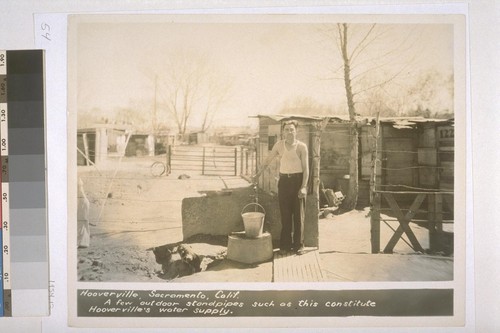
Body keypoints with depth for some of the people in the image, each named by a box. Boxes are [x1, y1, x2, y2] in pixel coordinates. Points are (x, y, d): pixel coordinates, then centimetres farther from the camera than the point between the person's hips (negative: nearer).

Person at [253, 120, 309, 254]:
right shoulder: (279, 145, 5)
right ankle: (285, 245, 10)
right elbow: (268, 160, 17)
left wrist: (303, 186, -13)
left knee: (298, 214, 2)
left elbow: (306, 168, -5)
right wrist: (257, 174, 15)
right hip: (284, 181, 2)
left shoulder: (301, 146, -3)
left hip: (298, 180, -2)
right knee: (285, 215, 3)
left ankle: (298, 245, 11)